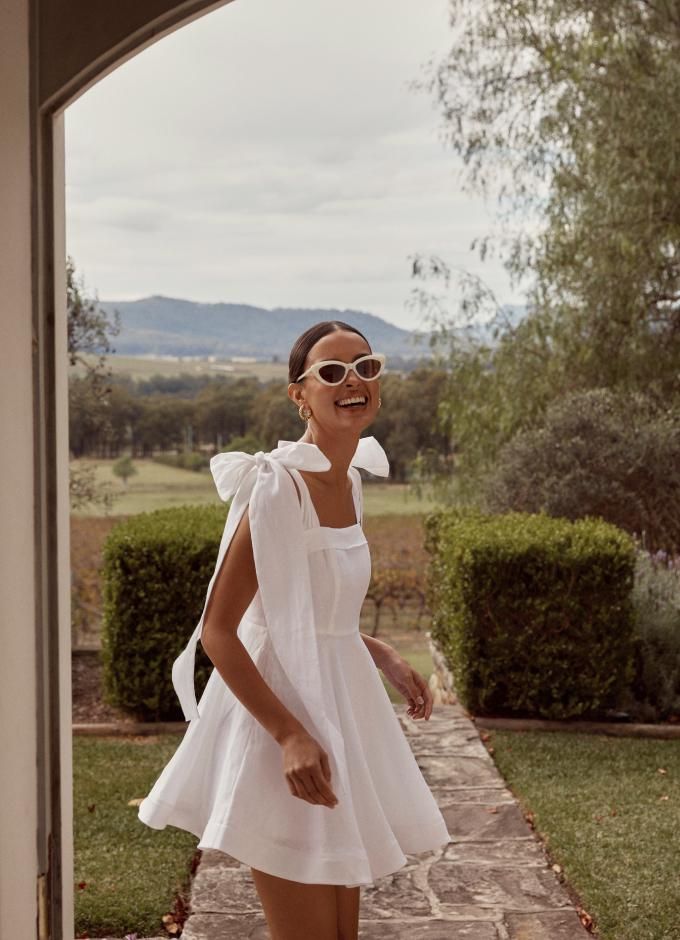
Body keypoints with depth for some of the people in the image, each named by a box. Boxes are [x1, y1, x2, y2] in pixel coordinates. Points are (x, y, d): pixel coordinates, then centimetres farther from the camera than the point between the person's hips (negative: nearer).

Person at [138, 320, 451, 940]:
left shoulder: (349, 482, 7)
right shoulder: (278, 486, -19)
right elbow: (217, 630, -20)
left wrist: (384, 656, 10)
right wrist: (290, 734, -24)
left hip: (339, 710, 9)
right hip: (284, 710, -9)